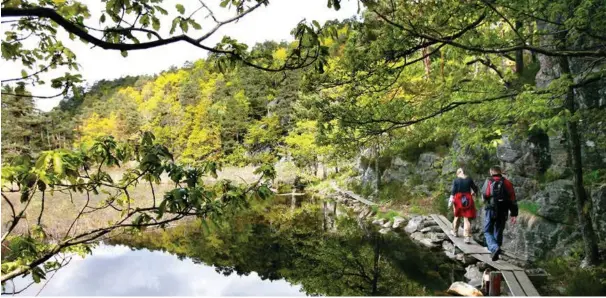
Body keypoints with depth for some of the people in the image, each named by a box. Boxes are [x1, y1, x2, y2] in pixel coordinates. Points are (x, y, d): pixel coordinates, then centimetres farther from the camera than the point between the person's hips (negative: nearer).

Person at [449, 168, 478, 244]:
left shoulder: (456, 180, -3)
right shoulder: (469, 179, 1)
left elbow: (453, 191, -11)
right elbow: (475, 189, 7)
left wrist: (451, 198, -11)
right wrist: (472, 193, 27)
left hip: (458, 199, 0)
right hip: (468, 200, 0)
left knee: (457, 216, 19)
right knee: (467, 218, -1)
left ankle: (455, 232, 35)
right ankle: (467, 237, -8)